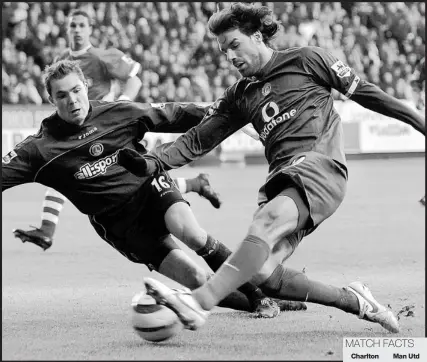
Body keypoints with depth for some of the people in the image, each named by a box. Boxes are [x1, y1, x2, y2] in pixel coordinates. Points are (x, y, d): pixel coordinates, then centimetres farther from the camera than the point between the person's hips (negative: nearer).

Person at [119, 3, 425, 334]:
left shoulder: (306, 60, 11)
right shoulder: (239, 96, 23)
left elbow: (362, 91, 15)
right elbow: (197, 140, 20)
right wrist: (151, 164, 4)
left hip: (322, 165, -6)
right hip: (282, 179, 6)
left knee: (268, 220, -32)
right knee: (263, 273, -13)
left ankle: (201, 302, -47)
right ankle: (354, 301, 3)